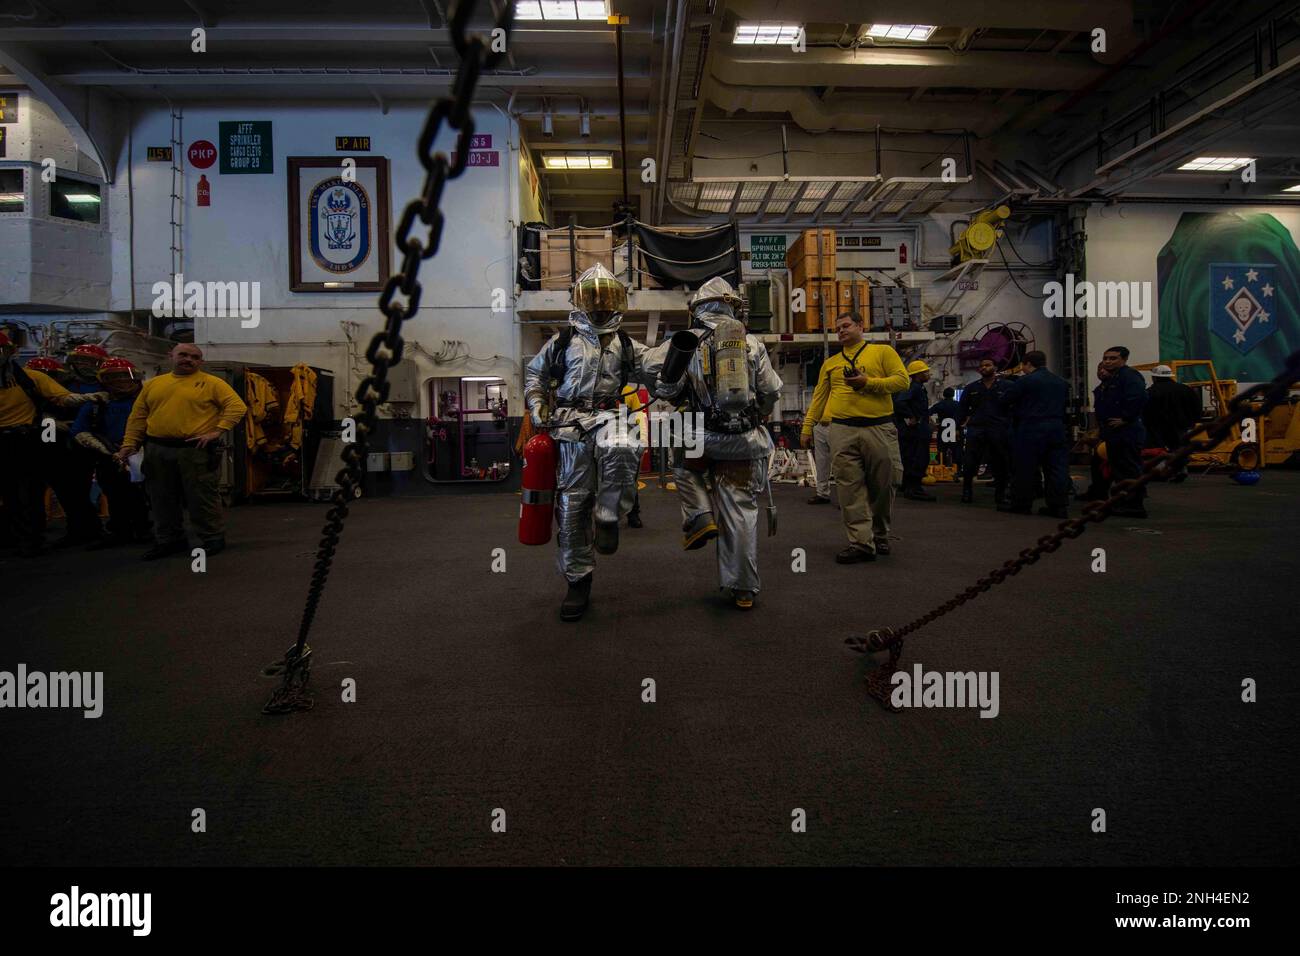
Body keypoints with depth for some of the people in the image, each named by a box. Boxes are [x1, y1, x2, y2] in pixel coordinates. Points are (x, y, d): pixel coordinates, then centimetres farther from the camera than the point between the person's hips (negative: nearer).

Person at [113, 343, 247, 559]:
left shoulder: (212, 383, 0)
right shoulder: (153, 384, 14)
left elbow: (237, 406, -9)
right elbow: (138, 417, 13)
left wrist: (218, 431, -16)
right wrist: (129, 445, 5)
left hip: (196, 449, -5)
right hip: (157, 451, 5)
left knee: (202, 497, -1)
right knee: (162, 499, 12)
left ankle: (213, 538, 12)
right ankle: (169, 540, 25)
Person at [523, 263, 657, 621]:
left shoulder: (625, 344, 14)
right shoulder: (563, 341, 13)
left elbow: (654, 369, 3)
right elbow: (534, 372, 23)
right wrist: (537, 406, 9)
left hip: (608, 417, 0)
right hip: (571, 425, 1)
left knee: (621, 448, -39)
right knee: (572, 502, 0)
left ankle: (608, 516, -16)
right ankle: (578, 580, 13)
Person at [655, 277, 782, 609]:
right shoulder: (751, 342, 5)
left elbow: (665, 389, 0)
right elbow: (771, 390, 5)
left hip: (706, 437, -2)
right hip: (746, 441, 2)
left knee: (684, 465, 32)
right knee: (741, 513, 8)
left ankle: (699, 517, 11)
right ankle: (743, 588, 13)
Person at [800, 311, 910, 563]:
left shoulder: (883, 352, 9)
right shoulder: (830, 363, 19)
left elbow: (903, 381, -1)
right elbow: (819, 397, 18)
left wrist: (869, 382, -11)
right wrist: (807, 427, 10)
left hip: (879, 428, -2)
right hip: (843, 431, 2)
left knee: (882, 485, 5)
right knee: (850, 488, -7)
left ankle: (880, 536, 24)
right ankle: (861, 543, -6)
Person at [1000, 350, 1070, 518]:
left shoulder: (1025, 381, -9)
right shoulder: (1061, 382, 12)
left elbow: (1007, 400, -3)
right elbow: (1066, 403, 19)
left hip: (1031, 429, -6)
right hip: (1057, 428, 6)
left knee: (1024, 468, 3)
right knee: (1057, 468, 6)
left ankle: (1020, 504, 10)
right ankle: (1059, 506, 6)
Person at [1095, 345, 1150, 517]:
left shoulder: (1130, 376, -13)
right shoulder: (1110, 380, 19)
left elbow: (1138, 398, -29)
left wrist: (1125, 418, -23)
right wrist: (1103, 429, 19)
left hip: (1127, 433, -11)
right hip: (1114, 433, 11)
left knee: (1130, 470, -8)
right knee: (1118, 470, 15)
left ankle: (1135, 506, -4)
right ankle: (1124, 503, 22)